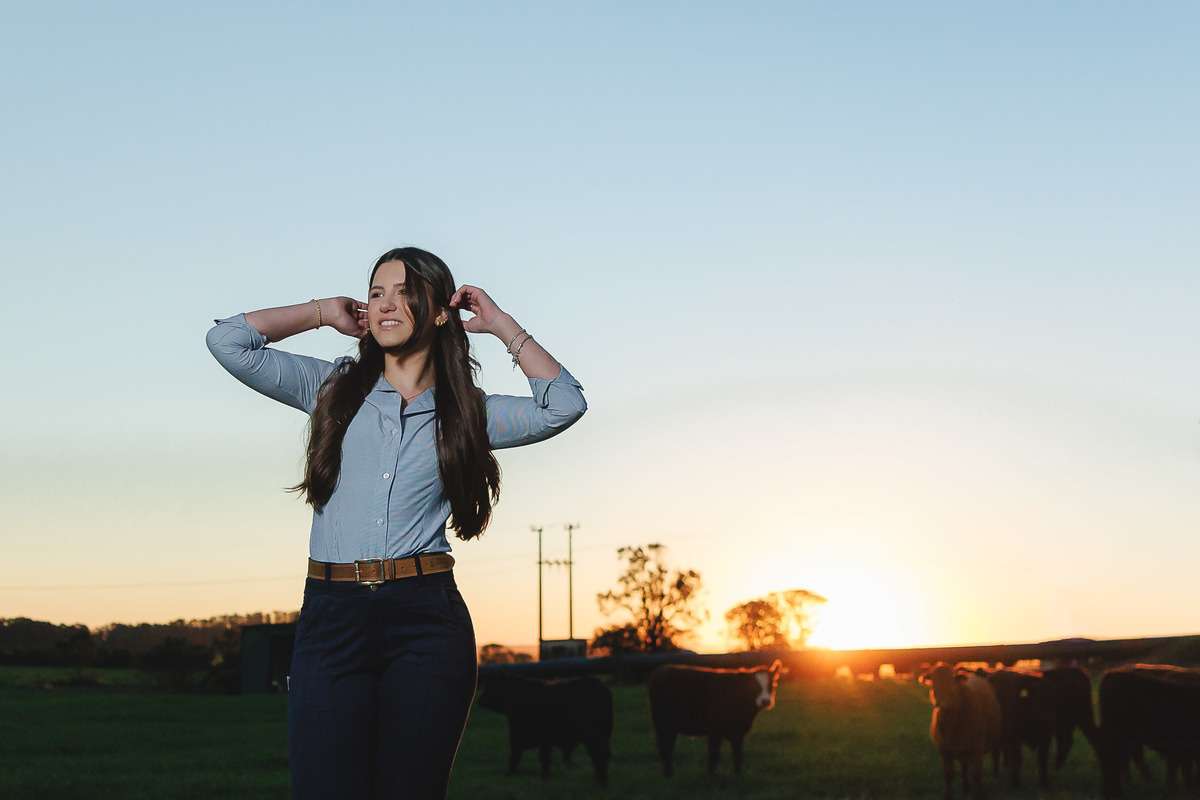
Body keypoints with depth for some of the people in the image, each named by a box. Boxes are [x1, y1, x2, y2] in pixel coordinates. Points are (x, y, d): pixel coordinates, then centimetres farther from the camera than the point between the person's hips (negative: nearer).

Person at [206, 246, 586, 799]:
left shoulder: (467, 414, 13)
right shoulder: (332, 390, 14)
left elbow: (565, 404, 2)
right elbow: (228, 341, 9)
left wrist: (498, 323, 10)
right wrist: (323, 312, 17)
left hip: (426, 621, 0)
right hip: (331, 619, 0)